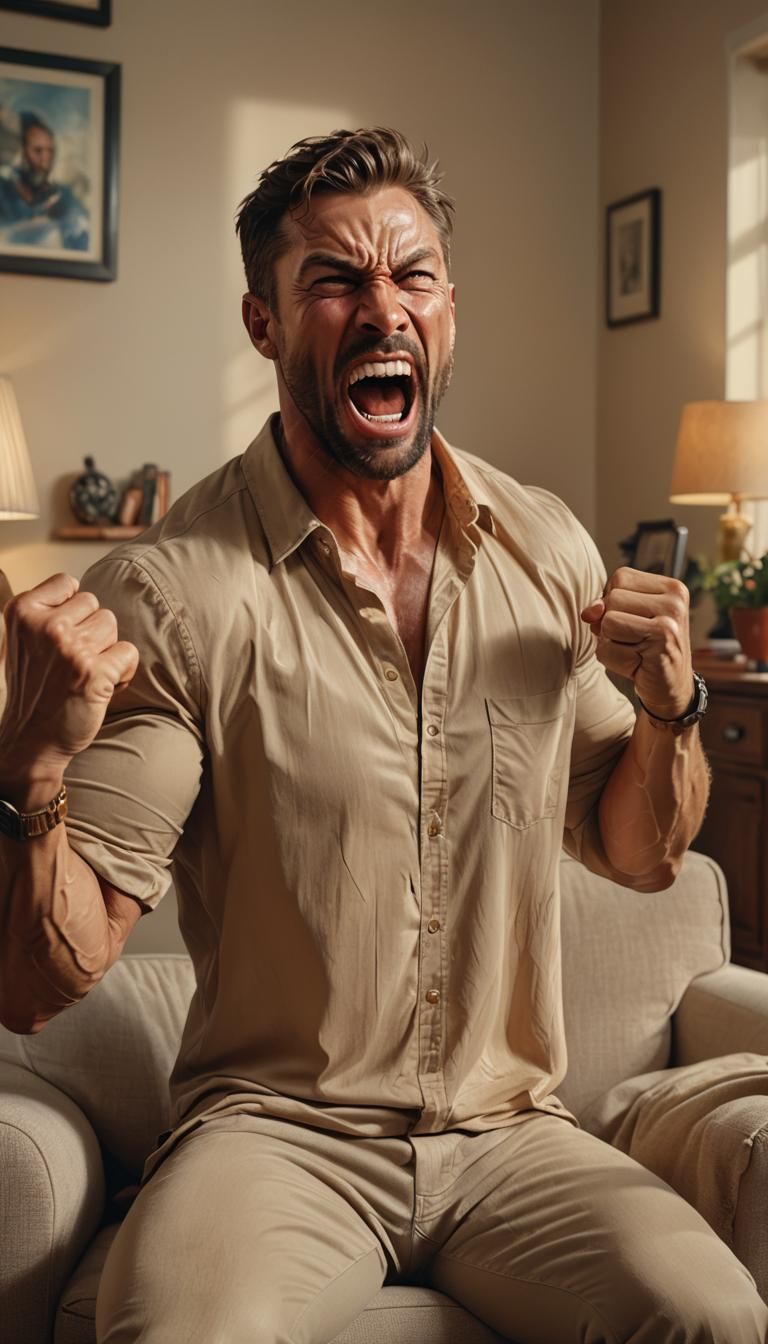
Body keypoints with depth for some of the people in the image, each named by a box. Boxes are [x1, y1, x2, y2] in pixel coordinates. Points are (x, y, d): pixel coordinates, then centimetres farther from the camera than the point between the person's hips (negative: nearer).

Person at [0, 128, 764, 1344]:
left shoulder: (548, 550, 3)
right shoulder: (170, 593, -13)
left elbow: (641, 856, 14)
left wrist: (670, 707, -6)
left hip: (510, 1129, 4)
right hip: (272, 1131, -3)